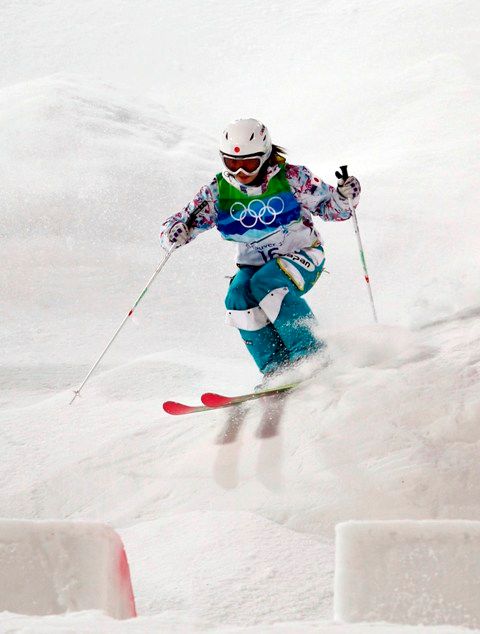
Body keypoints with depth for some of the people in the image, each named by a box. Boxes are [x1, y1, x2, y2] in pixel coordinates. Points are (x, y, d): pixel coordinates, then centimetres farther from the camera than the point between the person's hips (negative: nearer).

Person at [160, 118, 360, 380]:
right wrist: (177, 231, -31)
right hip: (254, 263, 4)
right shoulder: (217, 192, -8)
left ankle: (311, 354, -29)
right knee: (239, 298, -26)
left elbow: (330, 207, -4)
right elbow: (176, 227, -7)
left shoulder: (292, 178, -14)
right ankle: (276, 369, -20)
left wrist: (345, 196, -26)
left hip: (301, 254, -3)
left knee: (266, 283, -33)